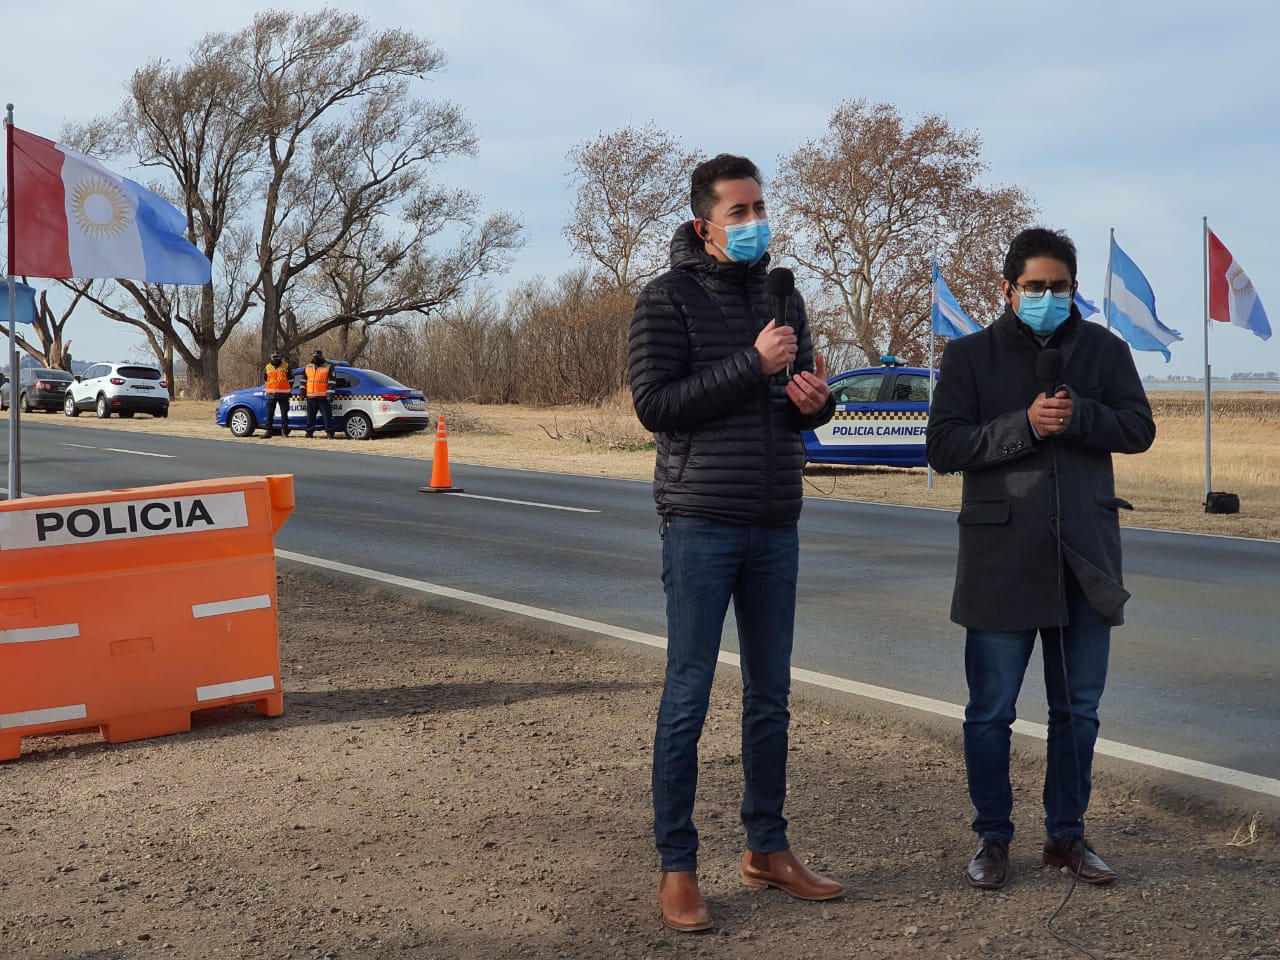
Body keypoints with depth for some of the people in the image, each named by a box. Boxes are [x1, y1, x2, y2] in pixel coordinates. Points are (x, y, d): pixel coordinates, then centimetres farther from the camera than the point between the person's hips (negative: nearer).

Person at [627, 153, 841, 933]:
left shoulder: (783, 298, 13)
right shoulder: (670, 299, -5)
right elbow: (655, 404, -14)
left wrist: (815, 399, -5)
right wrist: (751, 364, -19)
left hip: (776, 527, 6)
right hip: (702, 525, -6)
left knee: (771, 694, 11)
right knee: (688, 699, -2)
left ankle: (768, 849, 23)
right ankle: (677, 867, 6)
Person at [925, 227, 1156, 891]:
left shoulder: (1104, 350, 8)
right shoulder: (970, 356, 0)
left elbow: (1139, 429, 1)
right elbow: (943, 447, -8)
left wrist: (1078, 414, -16)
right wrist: (1025, 423, -19)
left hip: (1085, 557, 3)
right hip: (1000, 557, -2)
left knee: (1078, 710, 11)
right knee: (990, 711, 3)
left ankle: (1067, 835, 26)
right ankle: (992, 839, 19)